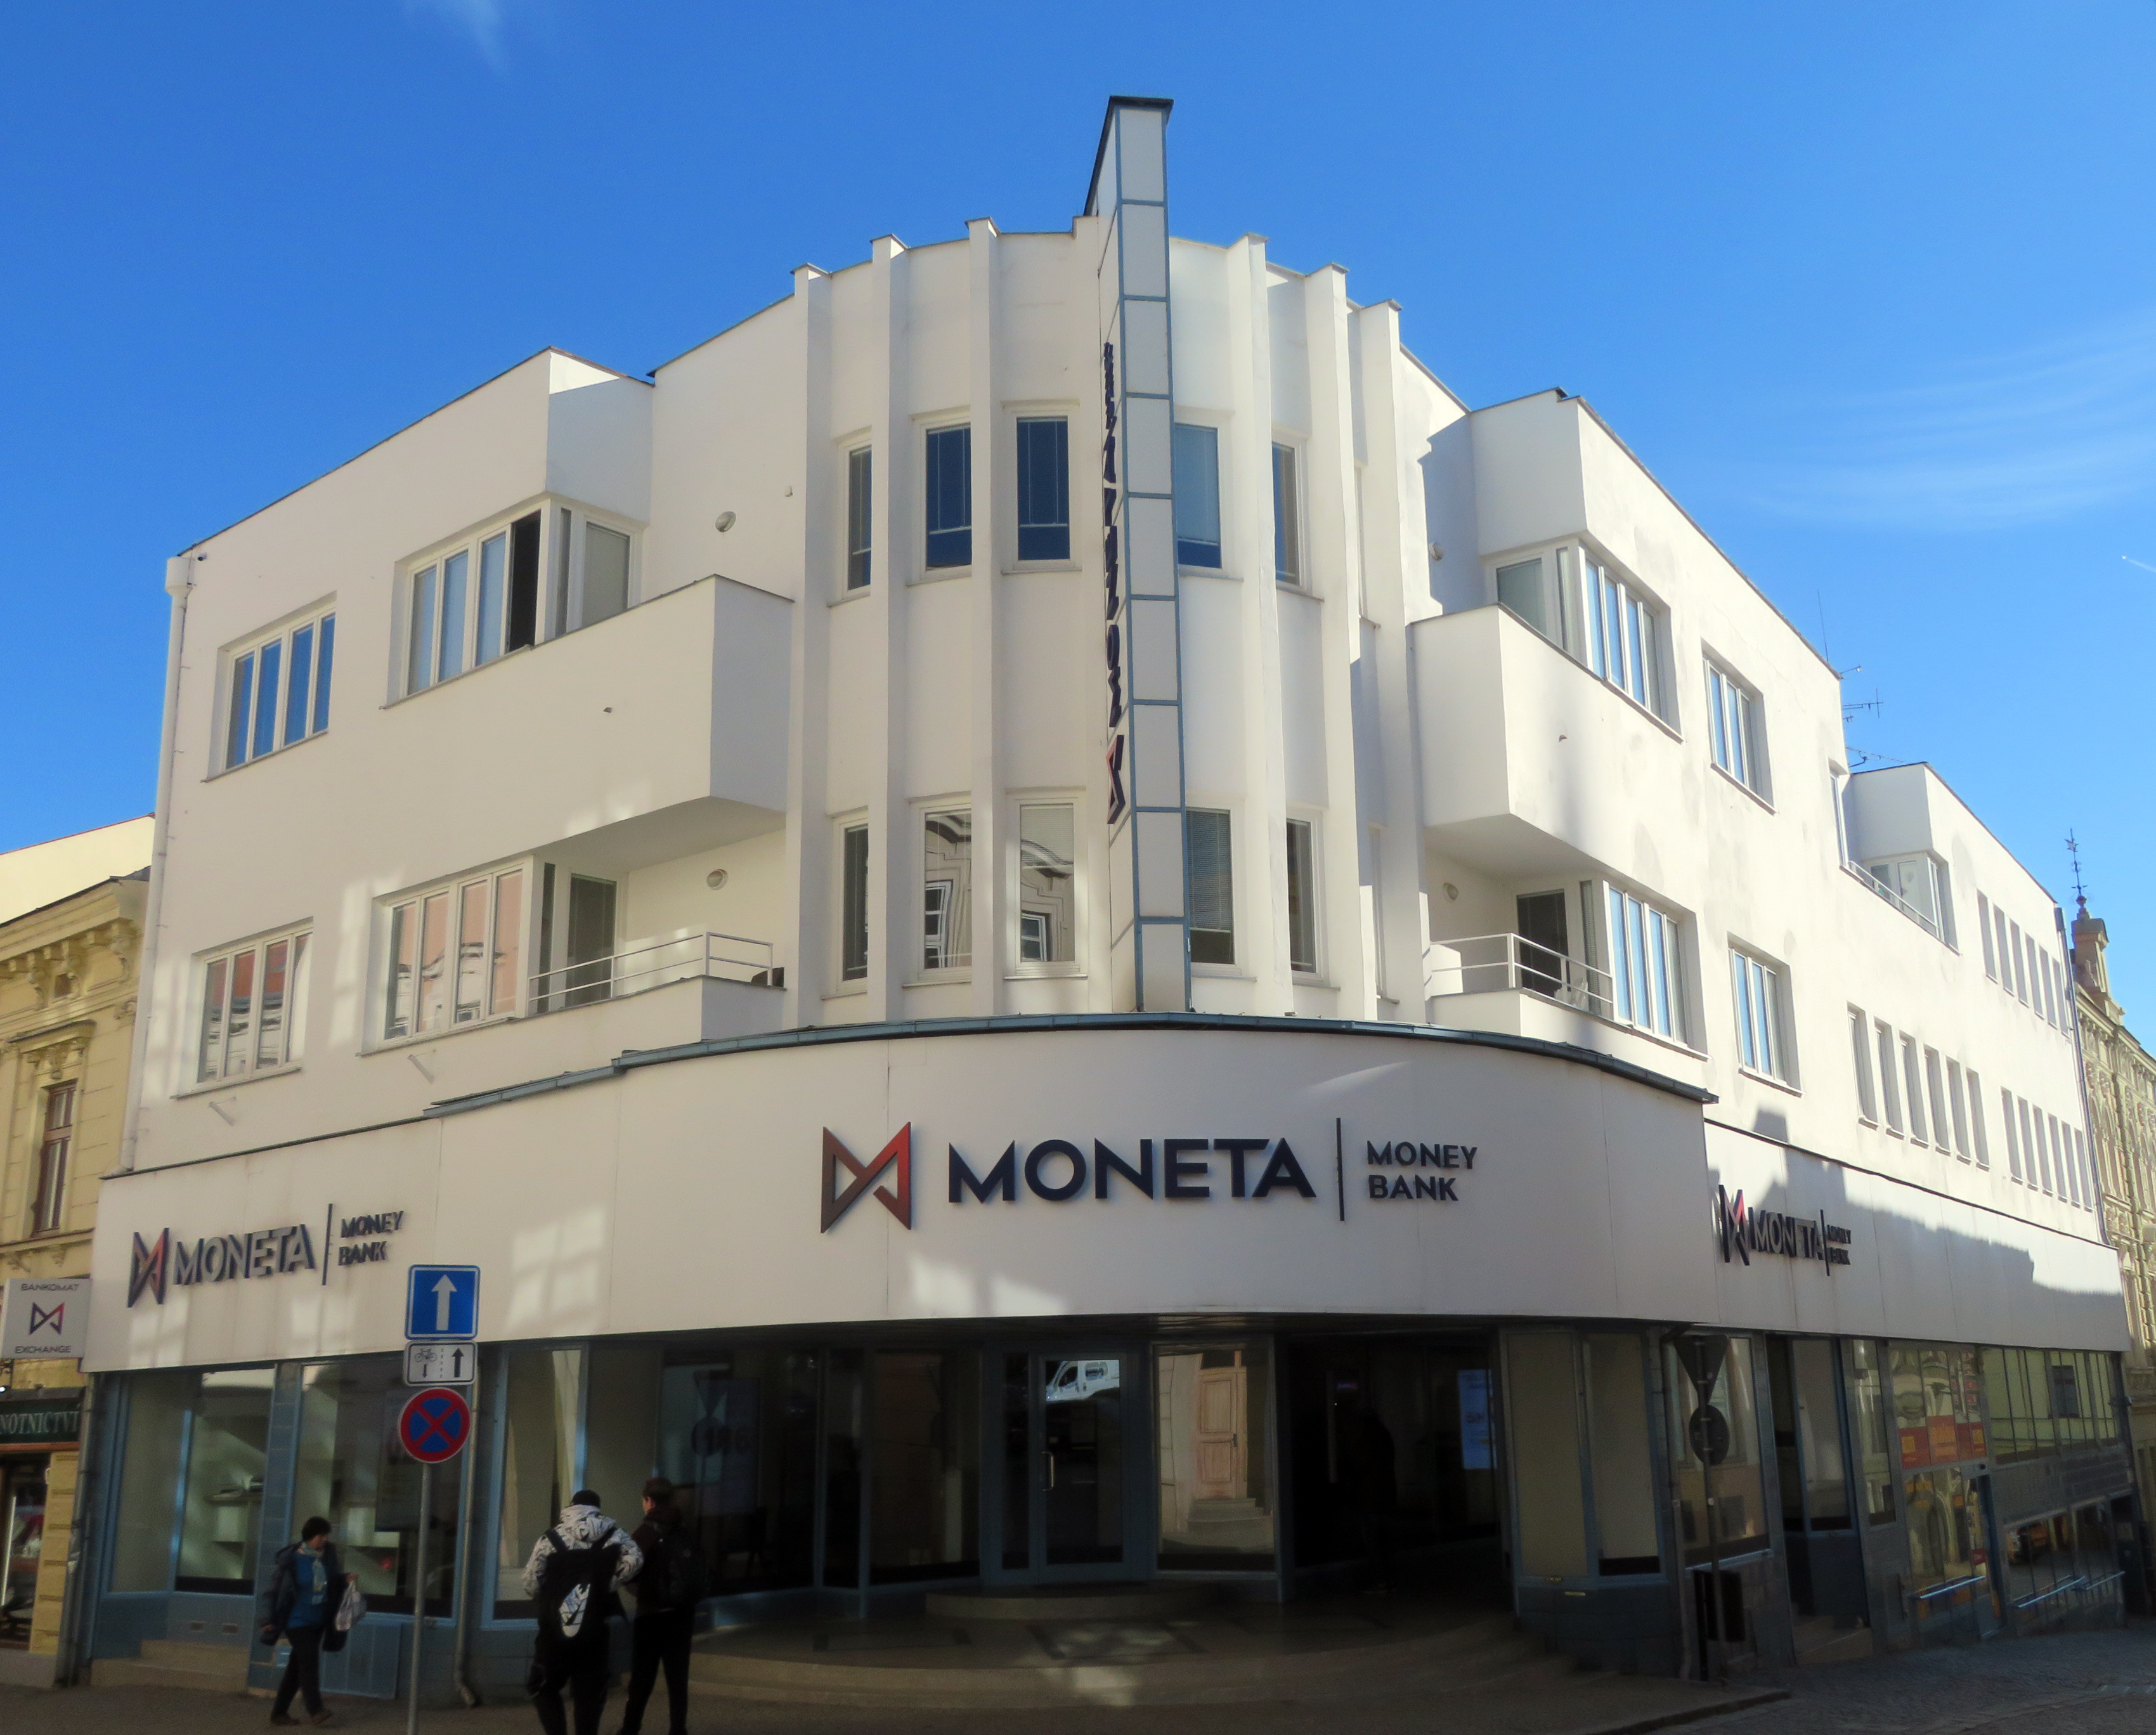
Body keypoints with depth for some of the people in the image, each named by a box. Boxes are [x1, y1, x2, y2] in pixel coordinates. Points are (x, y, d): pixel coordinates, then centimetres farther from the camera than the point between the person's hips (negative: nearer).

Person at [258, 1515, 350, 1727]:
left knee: (297, 1666, 11)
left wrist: (346, 1578, -6)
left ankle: (280, 1712, 21)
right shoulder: (292, 1559, -14)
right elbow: (274, 1590, -7)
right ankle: (315, 1710, -3)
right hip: (297, 1621, -6)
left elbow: (333, 1579, 16)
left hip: (317, 1622, 6)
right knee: (309, 1662, -12)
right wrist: (269, 1620, -8)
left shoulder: (328, 1555, 0)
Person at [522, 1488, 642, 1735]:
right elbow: (634, 1560, -15)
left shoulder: (551, 1539, 0)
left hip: (555, 1631, -1)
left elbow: (531, 1584, -3)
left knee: (544, 1689, 15)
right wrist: (607, 1586, -3)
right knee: (590, 1694, 10)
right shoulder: (614, 1534, 2)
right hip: (595, 1633, 1)